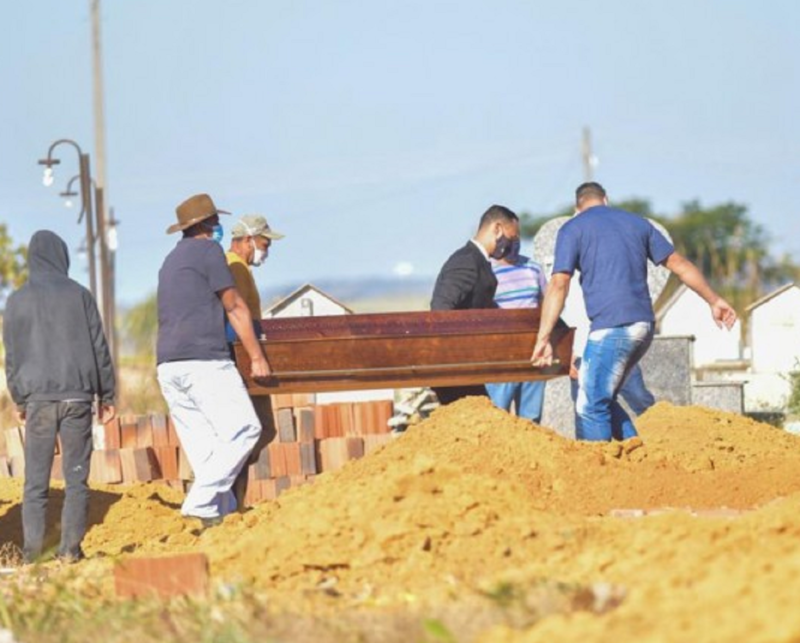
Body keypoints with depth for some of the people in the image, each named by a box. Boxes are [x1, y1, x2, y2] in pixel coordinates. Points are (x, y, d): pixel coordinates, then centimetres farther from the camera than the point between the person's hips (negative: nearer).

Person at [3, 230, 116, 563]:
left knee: (36, 481, 2)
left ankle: (33, 551, -4)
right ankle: (70, 548, -4)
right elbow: (98, 347, 5)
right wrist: (106, 395, 12)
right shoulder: (79, 295, 2)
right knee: (76, 478, 2)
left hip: (38, 398, 0)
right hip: (77, 395, 0)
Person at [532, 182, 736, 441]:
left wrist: (543, 338, -8)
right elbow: (680, 264, 20)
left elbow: (559, 284, -6)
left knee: (590, 407, -3)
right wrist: (714, 301, 29)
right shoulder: (637, 222, 19)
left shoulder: (573, 229, 4)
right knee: (601, 398, 17)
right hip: (644, 326, 7)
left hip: (611, 329, -7)